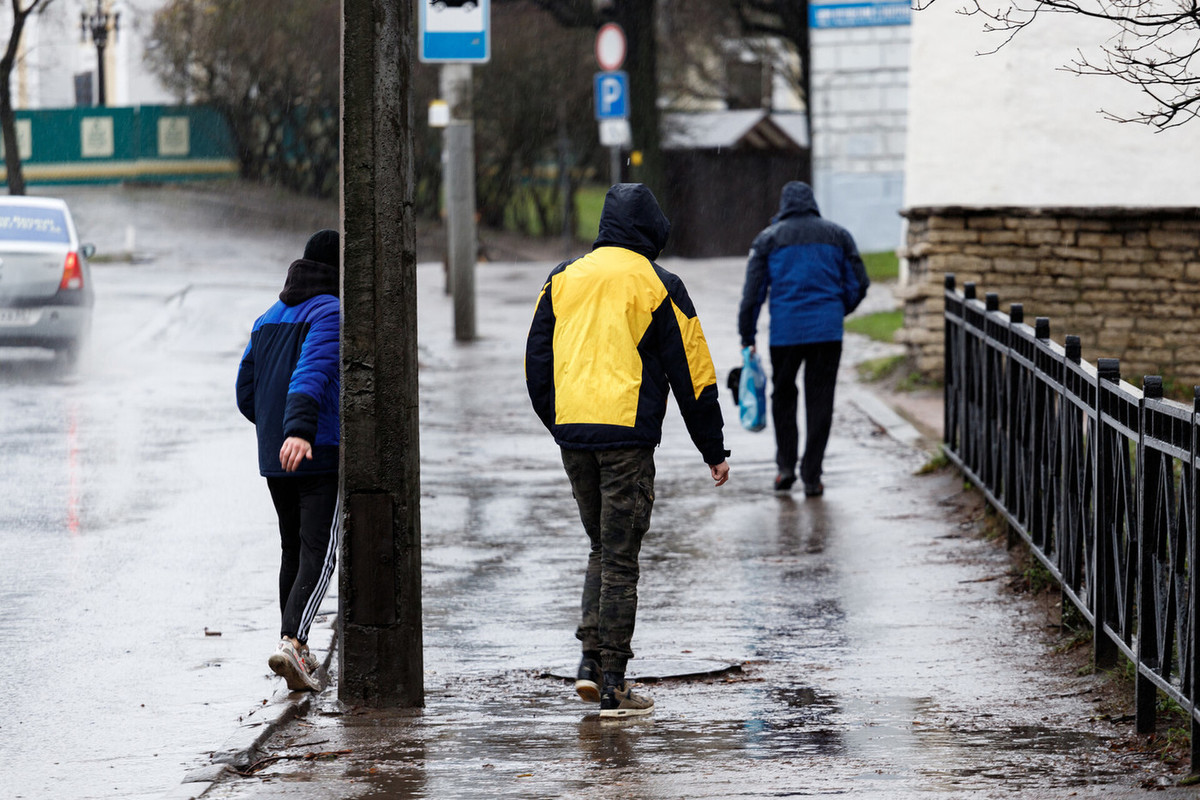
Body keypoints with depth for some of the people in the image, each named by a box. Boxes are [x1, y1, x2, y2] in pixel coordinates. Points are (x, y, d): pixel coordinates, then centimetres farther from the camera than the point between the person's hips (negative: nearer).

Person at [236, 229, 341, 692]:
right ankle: (291, 644, -25)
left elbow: (246, 395, 17)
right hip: (322, 456, -7)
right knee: (318, 554, -8)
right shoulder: (331, 314, -8)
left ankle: (296, 651, 22)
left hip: (274, 459, 7)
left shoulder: (268, 319, 16)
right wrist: (299, 431, -38)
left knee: (294, 549, 18)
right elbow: (312, 372, -26)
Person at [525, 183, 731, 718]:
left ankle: (591, 658, 5)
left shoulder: (563, 279, 11)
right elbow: (691, 372, 0)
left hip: (571, 431, 4)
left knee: (601, 547, 18)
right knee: (621, 558, 0)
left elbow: (536, 364, 13)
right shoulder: (658, 287, -1)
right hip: (627, 433, -4)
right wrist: (713, 450, 6)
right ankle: (613, 685, -1)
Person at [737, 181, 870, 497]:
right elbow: (858, 284, 8)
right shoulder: (837, 235, 9)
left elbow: (753, 292, 1)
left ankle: (785, 465, 10)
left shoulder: (769, 238, 5)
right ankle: (811, 476, 1)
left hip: (785, 331, 0)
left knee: (783, 395, 18)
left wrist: (747, 336, 7)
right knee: (820, 401, 4)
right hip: (827, 331, 1)